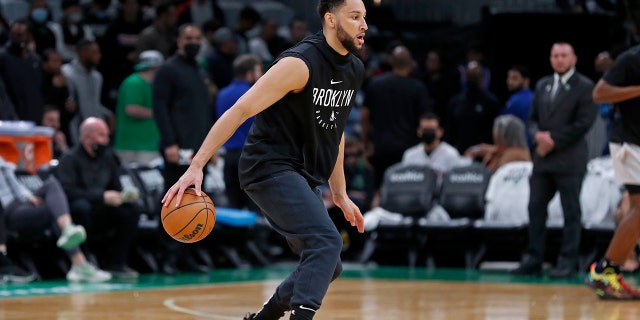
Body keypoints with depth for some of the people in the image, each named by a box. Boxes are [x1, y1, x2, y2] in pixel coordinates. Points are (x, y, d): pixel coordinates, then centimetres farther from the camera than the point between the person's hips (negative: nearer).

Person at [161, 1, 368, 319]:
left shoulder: (354, 71, 9)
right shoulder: (300, 63, -18)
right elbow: (240, 110, -20)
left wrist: (340, 194, 22)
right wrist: (196, 167, -25)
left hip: (302, 178, 9)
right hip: (270, 169, -9)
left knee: (328, 267, 12)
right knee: (326, 242, -26)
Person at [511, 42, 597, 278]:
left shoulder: (584, 87, -3)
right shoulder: (542, 85, 17)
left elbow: (583, 122, -11)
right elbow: (533, 118, 17)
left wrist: (554, 141, -13)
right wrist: (538, 135, -5)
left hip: (569, 160, -6)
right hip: (543, 159, 6)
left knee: (571, 212, -1)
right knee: (536, 209, 6)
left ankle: (568, 262, 2)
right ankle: (533, 260, 11)